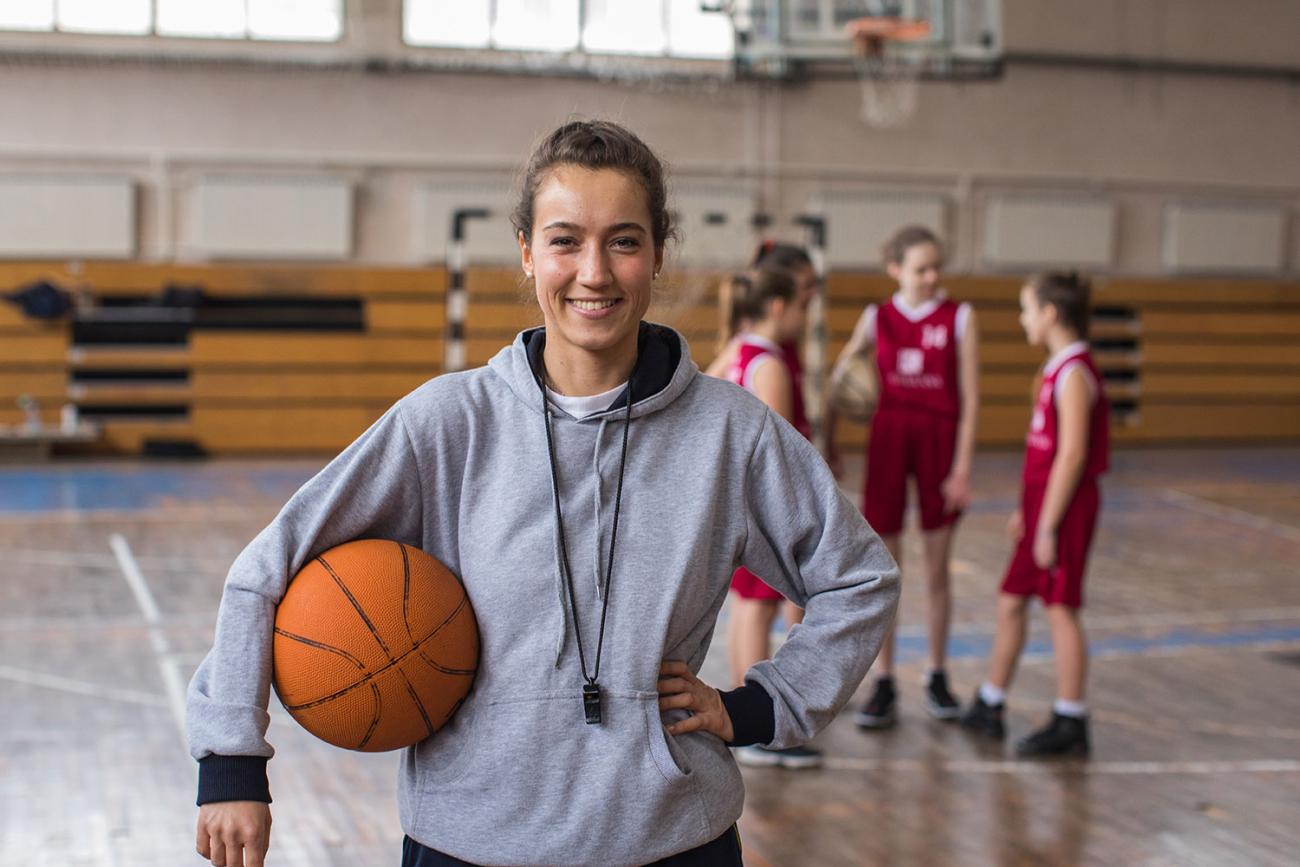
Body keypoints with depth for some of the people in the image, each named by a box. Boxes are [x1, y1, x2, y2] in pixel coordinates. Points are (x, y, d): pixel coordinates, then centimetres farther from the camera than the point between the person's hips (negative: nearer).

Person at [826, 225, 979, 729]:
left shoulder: (959, 319, -2)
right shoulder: (877, 318, 3)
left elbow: (969, 397, -4)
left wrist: (962, 465, -9)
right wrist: (828, 439, 10)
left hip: (939, 441, -1)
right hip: (887, 440, 1)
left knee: (937, 567, 7)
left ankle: (937, 677, 22)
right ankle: (883, 685, 9)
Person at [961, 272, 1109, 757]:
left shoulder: (1074, 373, -17)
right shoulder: (1058, 368, 14)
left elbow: (1071, 453, -21)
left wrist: (1048, 525, -21)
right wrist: (1026, 510, 20)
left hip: (1065, 508, -10)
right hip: (1043, 503, 10)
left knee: (1060, 608, -4)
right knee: (1011, 602, 15)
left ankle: (1070, 724, 4)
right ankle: (989, 707, 26)